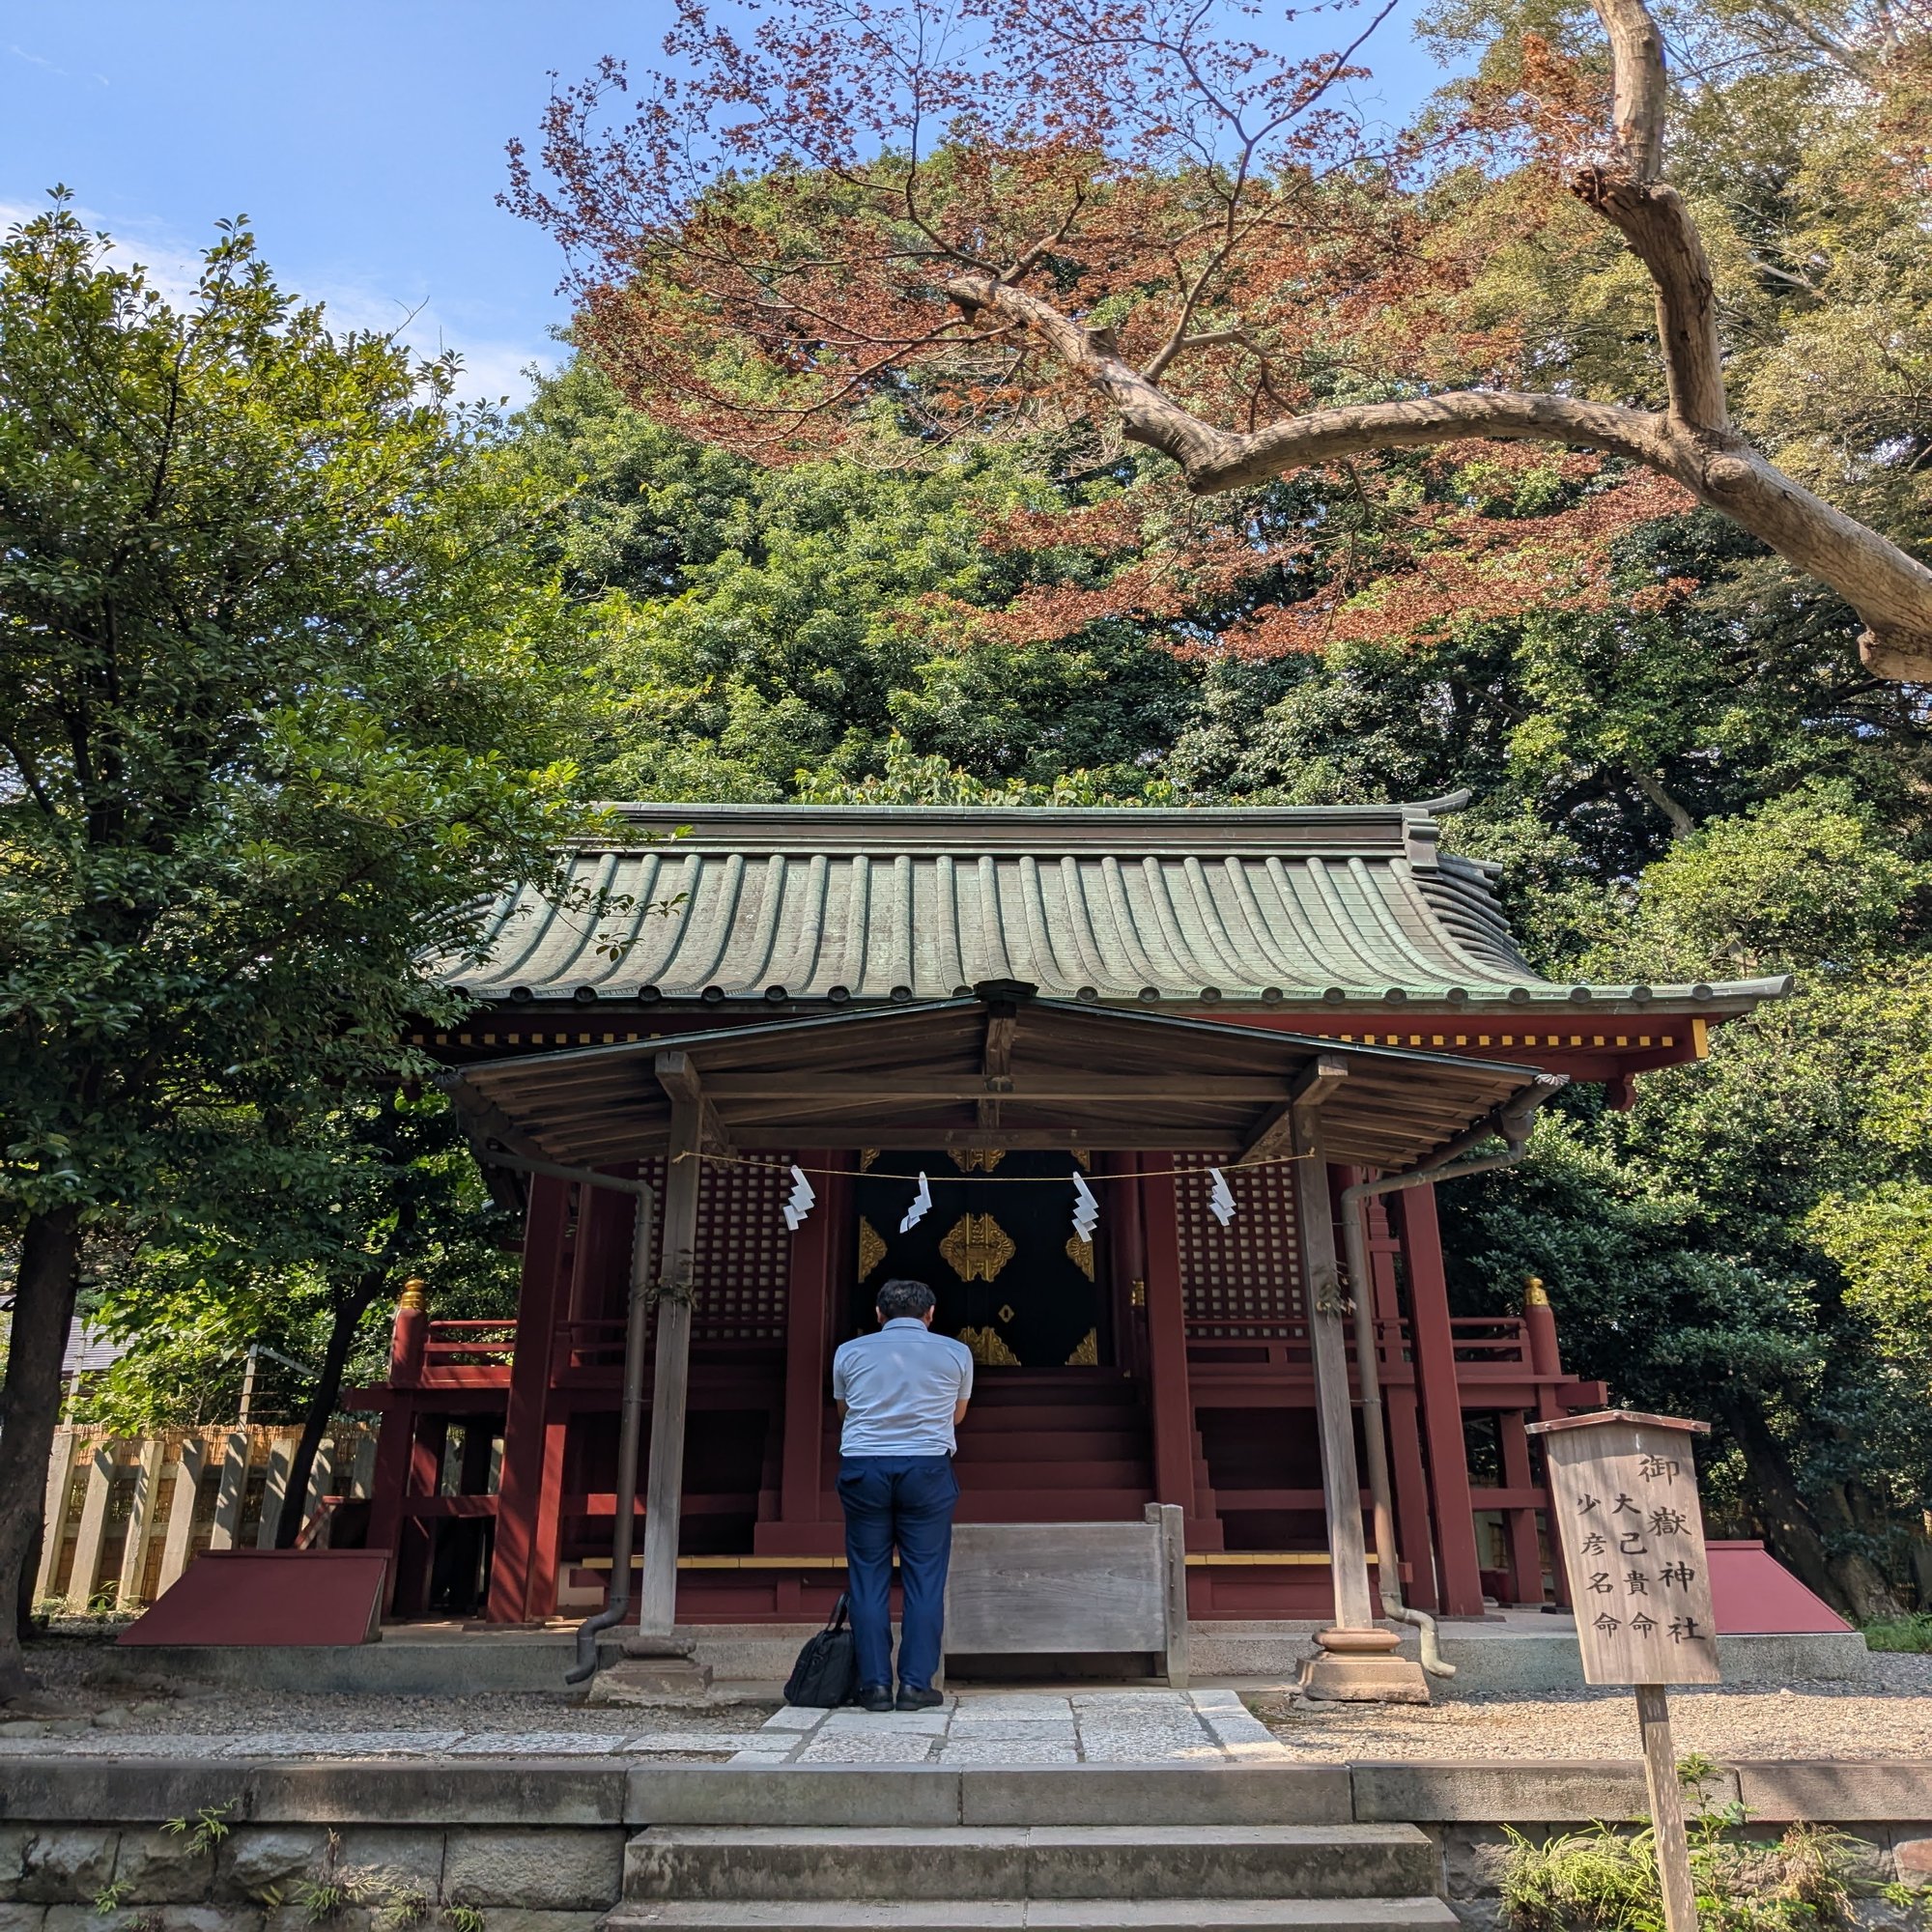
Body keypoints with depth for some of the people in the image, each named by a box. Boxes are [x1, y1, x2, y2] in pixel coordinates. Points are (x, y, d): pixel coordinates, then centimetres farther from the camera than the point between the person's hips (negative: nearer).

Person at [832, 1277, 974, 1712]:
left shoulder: (849, 1353, 8)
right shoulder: (956, 1353, 7)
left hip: (863, 1467, 1)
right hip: (927, 1468, -1)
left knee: (868, 1578, 7)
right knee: (924, 1578, 6)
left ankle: (875, 1684, 8)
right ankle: (916, 1684, 6)